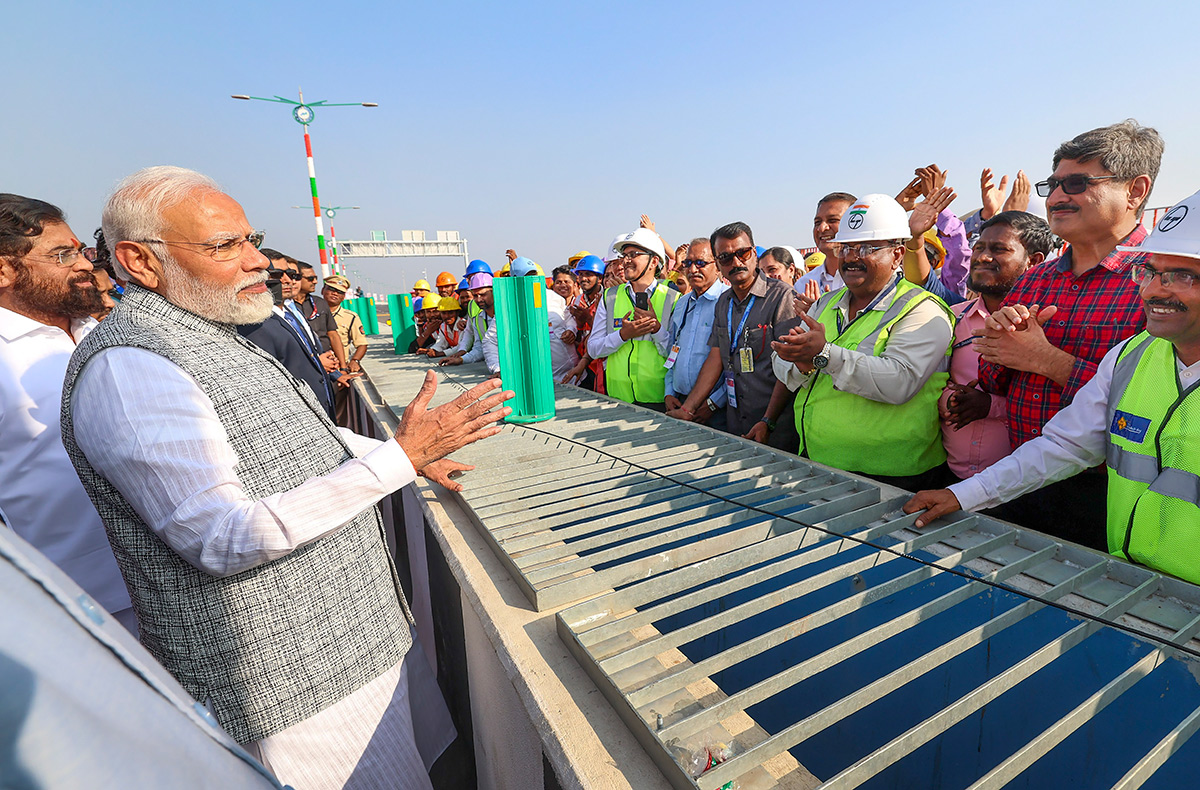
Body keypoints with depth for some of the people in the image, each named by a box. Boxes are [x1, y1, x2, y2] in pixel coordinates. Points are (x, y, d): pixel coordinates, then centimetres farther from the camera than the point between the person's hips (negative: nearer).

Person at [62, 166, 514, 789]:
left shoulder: (214, 340, 12)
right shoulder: (127, 368, -21)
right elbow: (227, 540, -29)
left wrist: (411, 453, 18)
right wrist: (400, 455, -29)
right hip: (291, 680, -9)